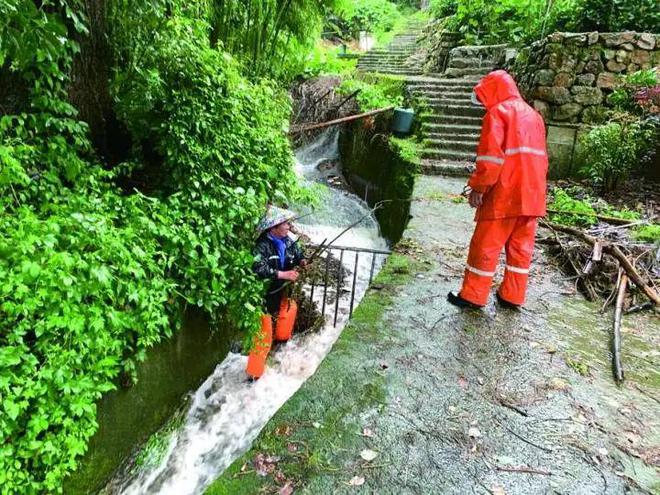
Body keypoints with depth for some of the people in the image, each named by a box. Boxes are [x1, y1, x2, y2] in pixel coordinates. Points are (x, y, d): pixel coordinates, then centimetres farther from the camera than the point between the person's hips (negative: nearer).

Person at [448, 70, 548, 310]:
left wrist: (478, 188, -12)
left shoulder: (498, 112, -5)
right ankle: (513, 295, 19)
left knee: (486, 245, 0)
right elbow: (540, 156, 19)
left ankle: (473, 295, 7)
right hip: (531, 194, 8)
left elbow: (490, 155, -16)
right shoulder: (533, 114, 19)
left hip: (504, 193, -7)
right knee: (521, 246, 11)